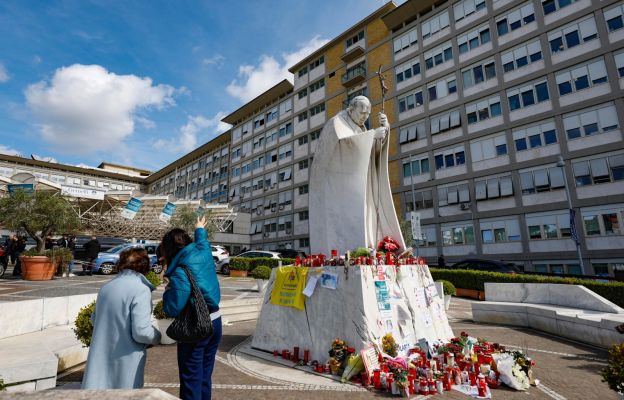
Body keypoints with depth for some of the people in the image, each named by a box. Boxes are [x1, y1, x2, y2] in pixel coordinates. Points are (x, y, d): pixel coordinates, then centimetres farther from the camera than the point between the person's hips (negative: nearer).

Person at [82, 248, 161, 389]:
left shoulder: (106, 287, 3)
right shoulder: (141, 289, -19)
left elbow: (94, 319, 16)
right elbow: (141, 331, -21)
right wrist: (157, 336, -2)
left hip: (100, 359, 6)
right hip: (125, 362, -6)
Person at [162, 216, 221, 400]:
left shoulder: (180, 273, -22)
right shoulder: (203, 253, -3)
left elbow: (173, 309, -21)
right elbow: (203, 241, 22)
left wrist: (168, 291, -3)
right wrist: (200, 230, 41)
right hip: (215, 322, 7)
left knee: (191, 380, 9)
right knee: (205, 377, 21)